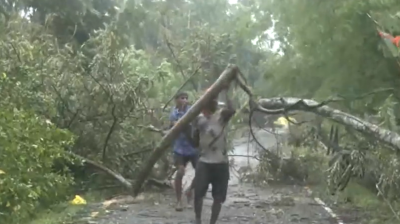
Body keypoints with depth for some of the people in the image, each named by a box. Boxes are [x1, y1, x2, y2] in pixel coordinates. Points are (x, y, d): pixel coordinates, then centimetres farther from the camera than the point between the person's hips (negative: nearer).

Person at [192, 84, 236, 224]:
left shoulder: (221, 116, -7)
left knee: (218, 197, 4)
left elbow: (231, 110, -30)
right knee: (198, 193, -4)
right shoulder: (199, 119, 5)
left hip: (220, 163, -2)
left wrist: (225, 93, -25)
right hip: (204, 162, 2)